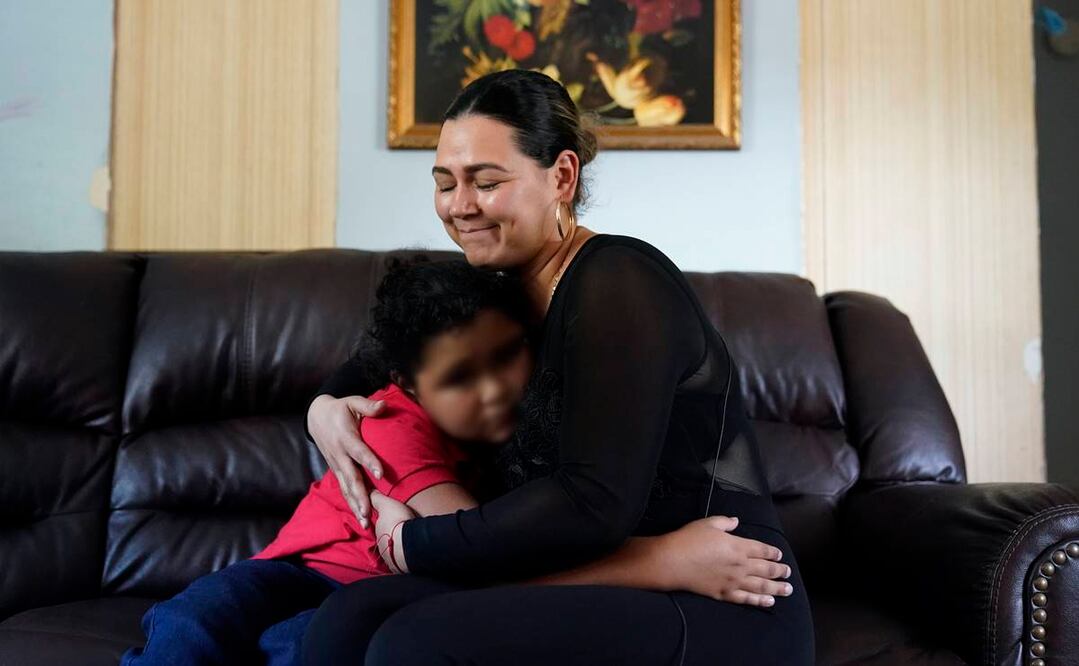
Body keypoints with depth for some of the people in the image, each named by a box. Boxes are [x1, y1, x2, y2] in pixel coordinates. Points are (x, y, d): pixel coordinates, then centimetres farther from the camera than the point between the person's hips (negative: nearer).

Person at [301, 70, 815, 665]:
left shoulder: (618, 282, -14)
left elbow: (596, 505, -23)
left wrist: (410, 543, -12)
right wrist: (326, 404, 7)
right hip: (609, 593, 7)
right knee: (349, 617, -13)